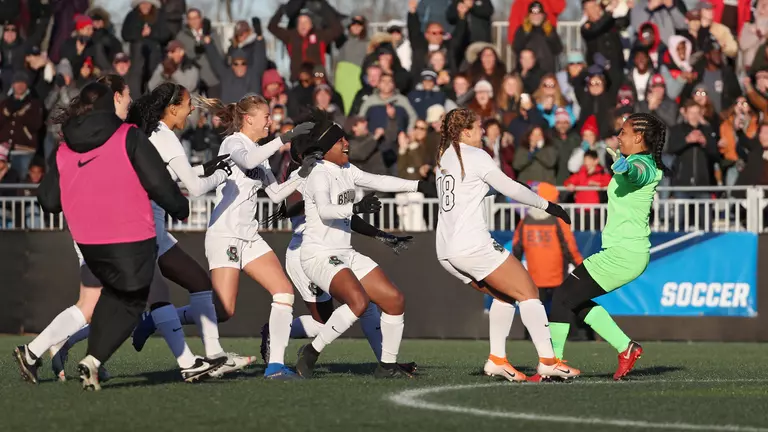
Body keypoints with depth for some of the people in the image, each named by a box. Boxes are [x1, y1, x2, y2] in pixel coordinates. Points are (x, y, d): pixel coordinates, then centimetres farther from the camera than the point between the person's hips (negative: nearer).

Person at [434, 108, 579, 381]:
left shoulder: (444, 158, 16)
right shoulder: (475, 156, -7)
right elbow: (510, 188, -4)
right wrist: (547, 205, 7)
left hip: (446, 250, 8)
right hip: (473, 245, -8)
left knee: (505, 295, 19)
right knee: (527, 291, -2)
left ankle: (497, 358, 9)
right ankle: (548, 360, -8)